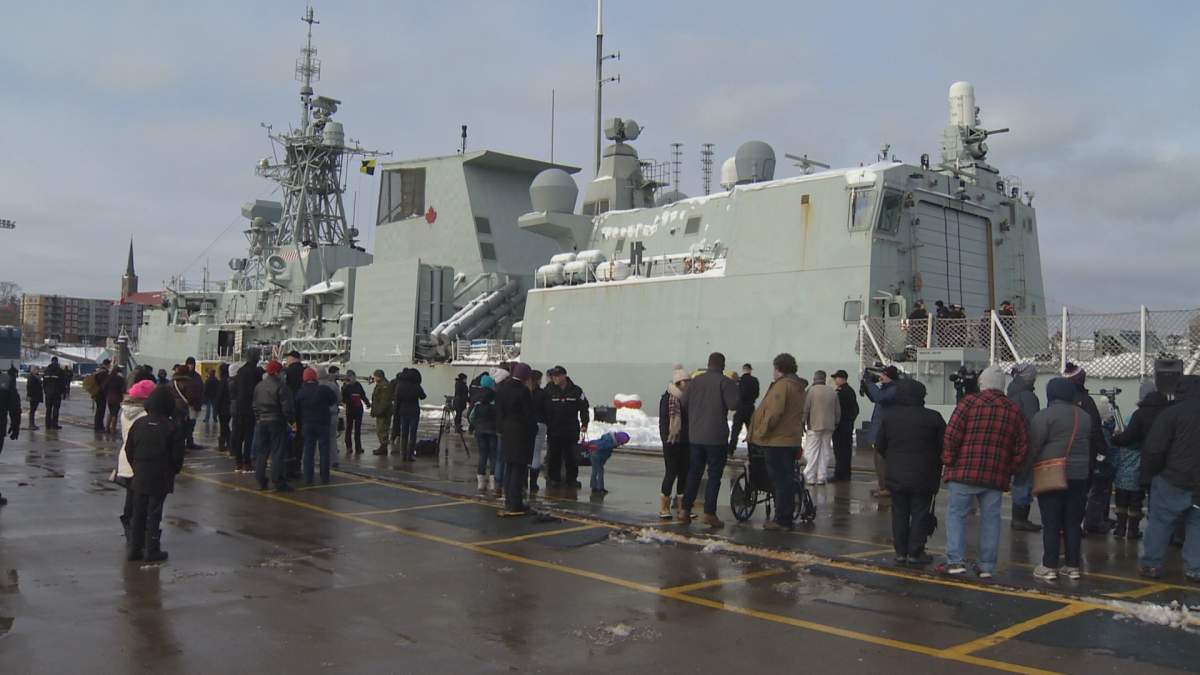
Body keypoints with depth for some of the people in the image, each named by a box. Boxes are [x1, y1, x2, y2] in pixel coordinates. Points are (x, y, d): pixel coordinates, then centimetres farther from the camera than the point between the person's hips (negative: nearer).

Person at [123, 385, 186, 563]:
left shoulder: (138, 424, 1)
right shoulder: (172, 428, -12)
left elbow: (128, 450, 7)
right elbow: (177, 456, -9)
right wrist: (172, 472, 9)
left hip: (140, 476, 4)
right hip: (160, 478, -4)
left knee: (138, 513, 14)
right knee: (154, 514, 2)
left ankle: (134, 548, 18)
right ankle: (152, 551, 6)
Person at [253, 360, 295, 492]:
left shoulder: (258, 386, 9)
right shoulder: (280, 386, -14)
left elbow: (255, 405, 13)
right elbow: (287, 407, -16)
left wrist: (258, 419, 19)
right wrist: (291, 419, -3)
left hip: (261, 422, 6)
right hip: (276, 422, -6)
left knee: (261, 452, 11)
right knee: (277, 452, -3)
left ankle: (261, 481, 13)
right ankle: (278, 482, -3)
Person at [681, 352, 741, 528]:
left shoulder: (695, 381, 7)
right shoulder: (725, 382, -10)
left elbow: (683, 403, 8)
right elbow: (734, 404, -18)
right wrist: (736, 389, 0)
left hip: (695, 436, 5)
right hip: (716, 437, -5)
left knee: (694, 473, 13)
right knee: (714, 475, 0)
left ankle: (685, 510, 12)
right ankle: (709, 513, -5)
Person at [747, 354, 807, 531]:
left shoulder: (781, 385, -14)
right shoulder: (800, 388, 15)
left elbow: (774, 413, -21)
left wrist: (760, 433, -13)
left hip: (777, 441, -9)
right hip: (793, 440, 9)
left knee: (779, 481, -5)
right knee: (787, 480, 13)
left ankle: (781, 520, -2)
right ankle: (786, 518, 18)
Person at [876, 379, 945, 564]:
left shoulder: (888, 416, -2)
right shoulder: (933, 418, -10)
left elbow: (880, 445, 5)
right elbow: (944, 446, -4)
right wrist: (937, 467, 13)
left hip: (896, 475, 2)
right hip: (924, 477, -2)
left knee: (899, 514, 10)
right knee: (920, 514, 6)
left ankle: (901, 552, 12)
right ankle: (915, 553, 8)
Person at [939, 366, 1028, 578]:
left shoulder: (969, 402, -3)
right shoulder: (1013, 410, 10)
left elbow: (951, 434, -9)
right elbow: (1022, 445, 9)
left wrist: (948, 460, 0)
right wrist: (1009, 470, 15)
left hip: (965, 472, -3)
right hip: (996, 476, 4)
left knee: (956, 513, 4)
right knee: (990, 518, 10)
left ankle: (956, 560, -2)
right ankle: (987, 566, 12)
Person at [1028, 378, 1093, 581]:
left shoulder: (1045, 416, -10)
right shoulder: (1084, 417, 11)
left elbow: (1034, 447, -13)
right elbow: (1090, 446, 16)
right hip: (1079, 476, 5)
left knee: (1051, 523, 0)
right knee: (1073, 523, 10)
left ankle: (1049, 567, 1)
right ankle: (1072, 566, 14)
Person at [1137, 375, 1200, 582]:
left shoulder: (1172, 413, -11)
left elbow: (1153, 449, -14)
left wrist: (1147, 475, -1)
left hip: (1173, 481, -4)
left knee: (1160, 522, 5)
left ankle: (1150, 564, 9)